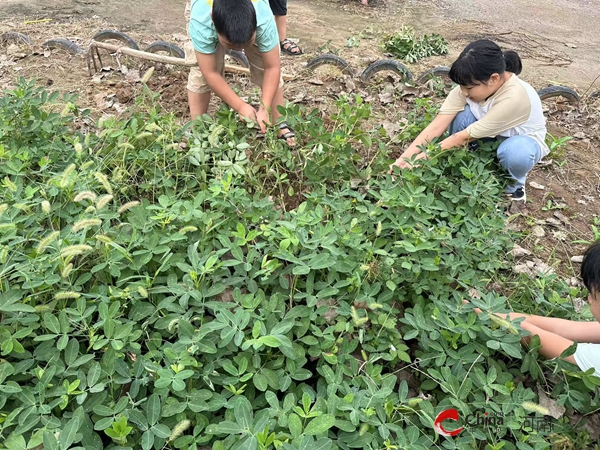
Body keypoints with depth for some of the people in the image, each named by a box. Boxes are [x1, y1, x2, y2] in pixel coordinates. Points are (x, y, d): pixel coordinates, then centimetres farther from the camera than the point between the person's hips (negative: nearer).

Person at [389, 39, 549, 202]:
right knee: (461, 115, -26)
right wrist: (404, 158, -38)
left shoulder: (514, 98, -40)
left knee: (515, 152, -40)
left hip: (523, 139, -4)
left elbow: (465, 137, -36)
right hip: (489, 136, 4)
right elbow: (436, 127, -30)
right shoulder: (469, 85, -25)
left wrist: (422, 158, -34)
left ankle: (516, 182, -4)